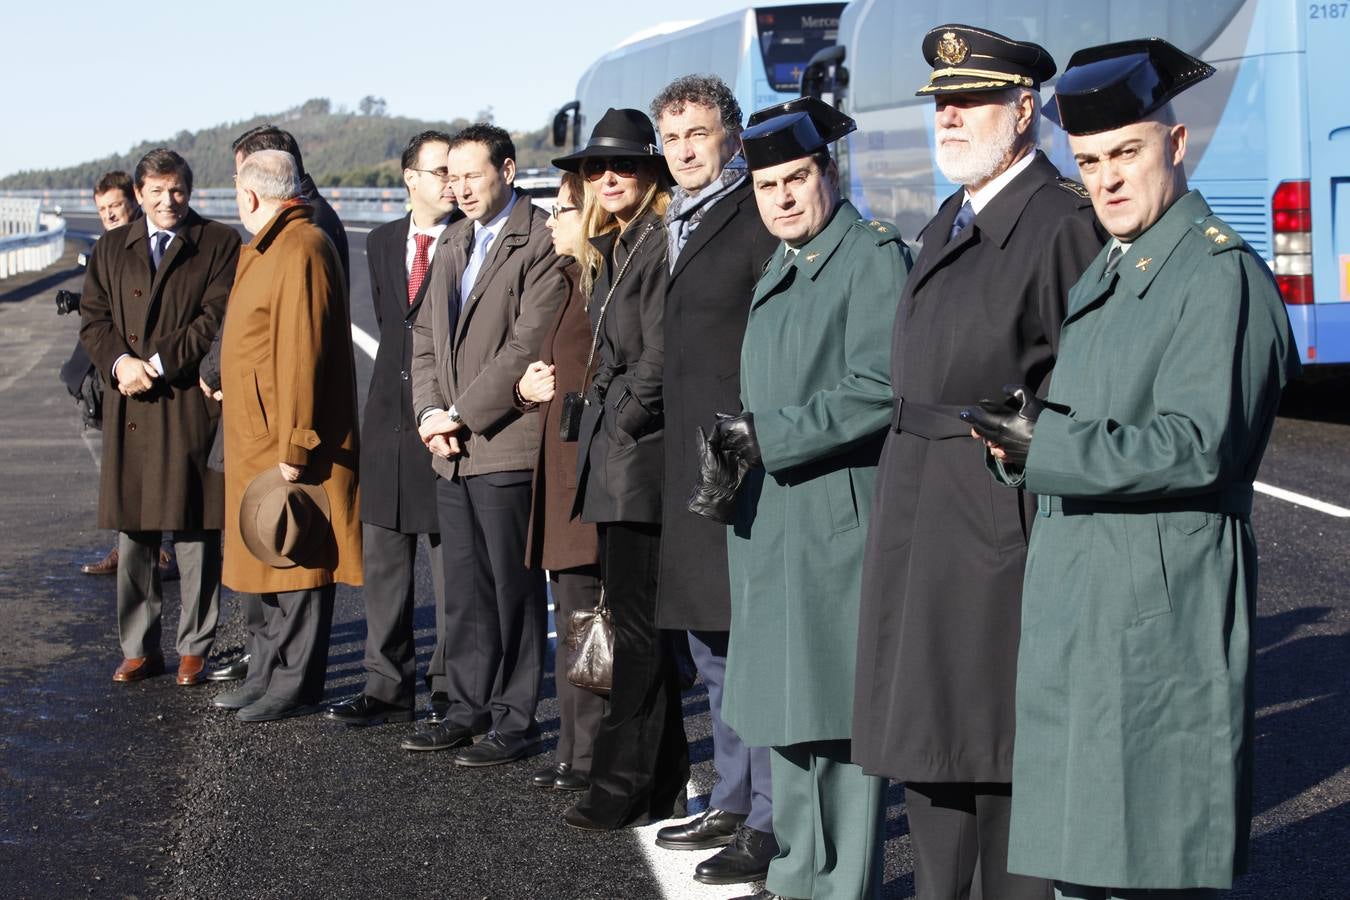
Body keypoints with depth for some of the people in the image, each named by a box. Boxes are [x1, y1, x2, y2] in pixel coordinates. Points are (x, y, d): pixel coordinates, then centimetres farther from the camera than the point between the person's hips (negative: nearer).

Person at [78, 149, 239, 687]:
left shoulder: (219, 244, 3)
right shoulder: (112, 249, 16)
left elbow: (216, 319, -6)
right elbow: (93, 320, 10)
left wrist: (157, 364, -13)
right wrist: (120, 362, -9)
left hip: (191, 406, -4)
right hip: (129, 409, 4)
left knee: (195, 534, 1)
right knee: (133, 535, 7)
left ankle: (195, 649, 10)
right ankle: (139, 649, 16)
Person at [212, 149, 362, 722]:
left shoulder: (301, 249, -17)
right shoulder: (270, 249, 17)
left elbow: (302, 353, -22)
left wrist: (293, 448, -23)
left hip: (288, 442, -10)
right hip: (259, 439, 10)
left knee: (296, 562, -2)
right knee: (274, 565, 15)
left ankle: (295, 687, 5)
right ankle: (268, 676, 23)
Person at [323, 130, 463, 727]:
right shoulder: (383, 242, 13)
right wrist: (398, 386, 14)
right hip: (390, 418, 6)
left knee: (453, 564, 1)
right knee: (382, 561, 9)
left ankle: (452, 689, 10)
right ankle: (388, 686, 18)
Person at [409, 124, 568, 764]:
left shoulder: (541, 244, -10)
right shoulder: (454, 242, 17)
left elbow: (528, 346, -16)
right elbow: (426, 334, 18)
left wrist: (460, 415, -12)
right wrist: (429, 411, 2)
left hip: (508, 445, -8)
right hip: (452, 449, 8)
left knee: (514, 588, 0)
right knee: (463, 589, 13)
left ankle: (515, 720, 7)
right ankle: (468, 708, 23)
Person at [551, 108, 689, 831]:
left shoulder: (658, 245, -12)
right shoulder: (609, 250, 18)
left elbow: (658, 357, -17)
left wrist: (622, 422, -8)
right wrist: (599, 426, 14)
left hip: (641, 449, -10)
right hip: (610, 455, 10)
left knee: (637, 625, -4)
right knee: (636, 624, 12)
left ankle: (624, 788, 2)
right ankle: (663, 783, 19)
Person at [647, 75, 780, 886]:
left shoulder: (758, 219, -10)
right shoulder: (674, 225, 17)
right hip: (687, 462, 10)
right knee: (711, 644, 17)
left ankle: (770, 825, 1)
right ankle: (733, 802, 28)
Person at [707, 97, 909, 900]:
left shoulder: (874, 256, -10)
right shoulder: (780, 271, 18)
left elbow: (879, 390, -20)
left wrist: (769, 437, -18)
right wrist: (739, 442, 9)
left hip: (840, 522, -9)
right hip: (774, 524, 9)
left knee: (841, 717, -4)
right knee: (789, 712, 15)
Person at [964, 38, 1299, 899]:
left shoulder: (1221, 273, -11)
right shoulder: (1101, 277, 18)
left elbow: (1197, 446, -20)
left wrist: (1044, 445, -19)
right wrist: (1027, 438, 0)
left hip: (1164, 610, -9)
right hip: (1078, 604, 9)